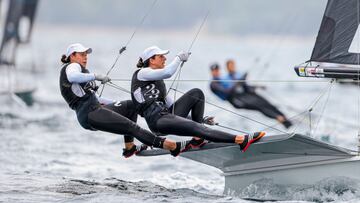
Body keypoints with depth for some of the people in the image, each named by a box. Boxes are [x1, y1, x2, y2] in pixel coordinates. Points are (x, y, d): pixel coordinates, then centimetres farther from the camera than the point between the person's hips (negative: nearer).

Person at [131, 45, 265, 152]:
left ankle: (197, 138, -6)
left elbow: (168, 102, 25)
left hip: (167, 114, 9)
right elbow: (168, 72, -21)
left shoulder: (157, 79, 25)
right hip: (158, 121, -9)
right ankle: (240, 140, -42)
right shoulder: (142, 73, -2)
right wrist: (179, 58, -3)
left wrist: (200, 118, 20)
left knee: (196, 93, 2)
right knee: (194, 127, -28)